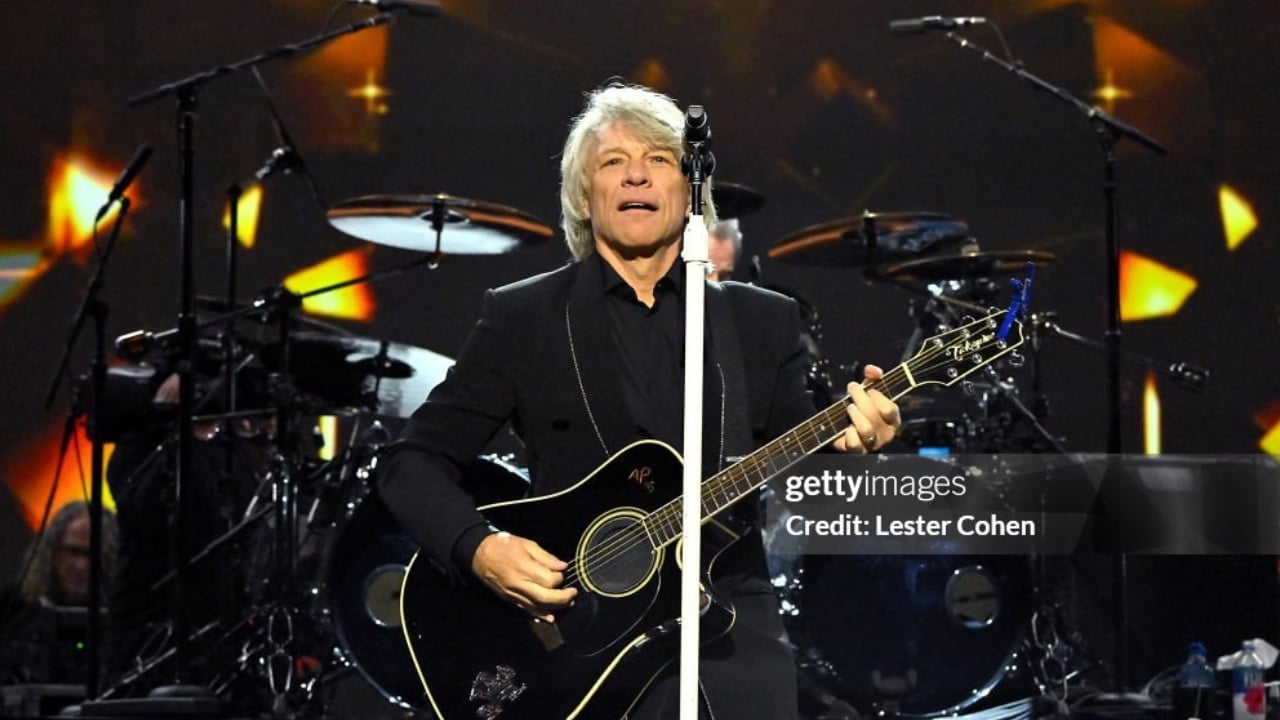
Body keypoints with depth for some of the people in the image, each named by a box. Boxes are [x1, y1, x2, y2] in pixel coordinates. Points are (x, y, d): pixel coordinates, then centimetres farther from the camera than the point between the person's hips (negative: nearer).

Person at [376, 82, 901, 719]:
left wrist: (847, 441, -13)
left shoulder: (761, 323, 12)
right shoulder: (519, 318, 6)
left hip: (730, 643, 2)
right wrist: (479, 548, -14)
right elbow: (410, 461, 4)